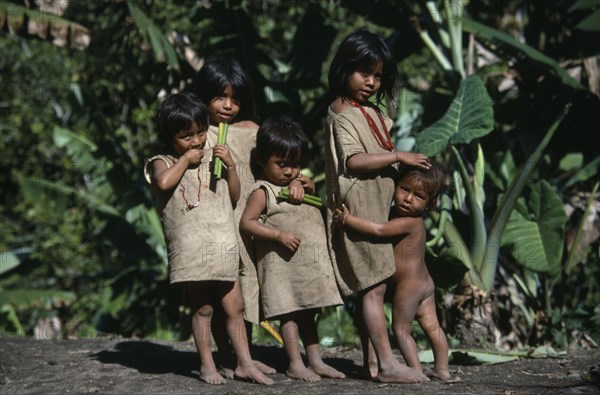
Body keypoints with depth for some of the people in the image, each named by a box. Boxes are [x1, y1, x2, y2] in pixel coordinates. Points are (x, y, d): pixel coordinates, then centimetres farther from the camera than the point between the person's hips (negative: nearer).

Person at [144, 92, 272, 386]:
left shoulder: (212, 157, 13)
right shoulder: (164, 162, 1)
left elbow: (234, 198, 15)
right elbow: (163, 182, -25)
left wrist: (230, 166, 2)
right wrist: (185, 159, -11)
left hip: (222, 245, 4)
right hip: (190, 248, -4)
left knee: (234, 306, 6)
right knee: (202, 308, 1)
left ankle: (245, 364, 12)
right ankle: (207, 366, 10)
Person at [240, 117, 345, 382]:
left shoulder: (296, 184, 15)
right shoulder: (263, 191, -9)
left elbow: (314, 210, 30)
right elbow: (246, 223, -16)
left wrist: (310, 188, 8)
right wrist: (279, 235, -24)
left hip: (309, 262, 8)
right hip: (283, 264, -8)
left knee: (307, 313, 12)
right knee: (289, 314, -6)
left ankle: (316, 362, 16)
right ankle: (295, 365, -4)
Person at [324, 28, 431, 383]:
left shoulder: (371, 111, 19)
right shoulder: (343, 115, -9)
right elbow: (354, 160, -21)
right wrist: (399, 157, -20)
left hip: (377, 209, 10)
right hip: (359, 210, -9)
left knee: (368, 287, 9)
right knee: (373, 286, -11)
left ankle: (372, 362, 11)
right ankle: (387, 364, -13)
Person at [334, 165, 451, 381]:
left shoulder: (407, 222, -22)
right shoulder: (413, 221, 8)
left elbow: (378, 229, -31)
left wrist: (347, 220, -25)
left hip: (408, 286, -10)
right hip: (425, 283, 10)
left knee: (401, 329, 1)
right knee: (432, 326, 13)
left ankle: (416, 370, 0)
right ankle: (442, 368, 18)